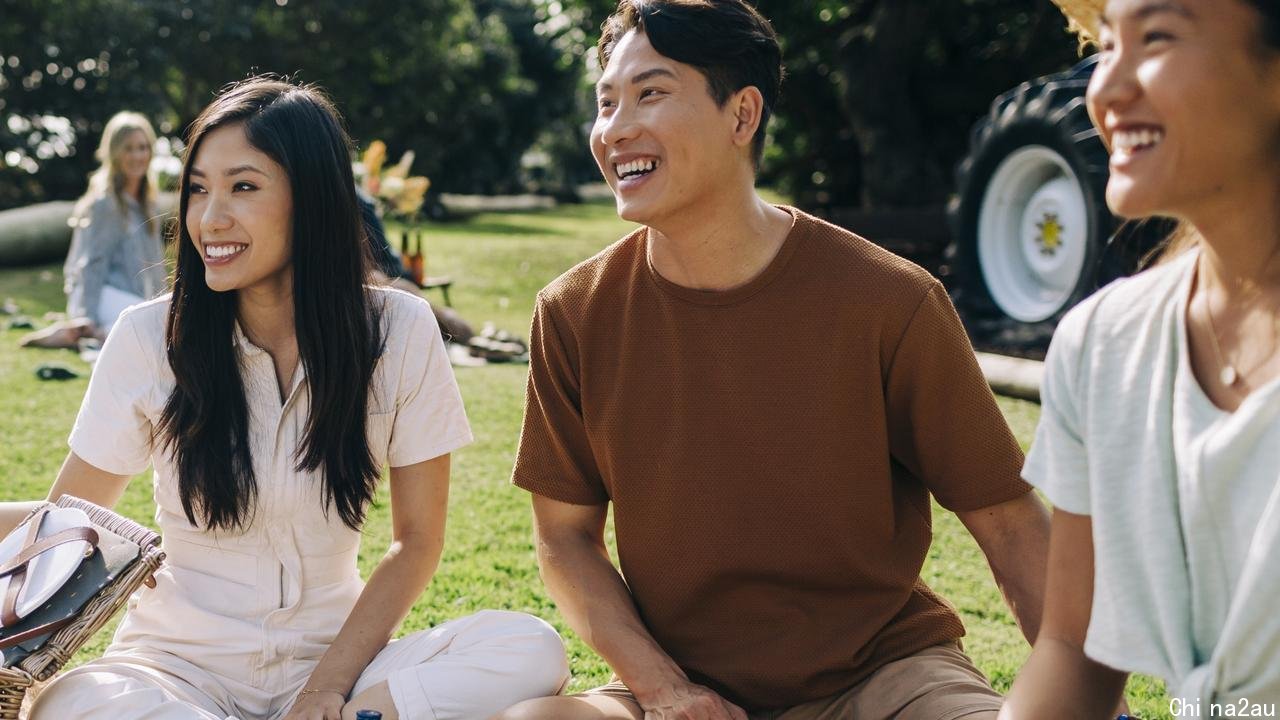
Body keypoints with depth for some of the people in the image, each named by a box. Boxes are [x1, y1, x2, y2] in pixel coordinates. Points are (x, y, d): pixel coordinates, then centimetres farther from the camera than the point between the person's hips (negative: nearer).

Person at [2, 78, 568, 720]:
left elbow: (417, 540, -1)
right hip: (183, 660, 0)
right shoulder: (149, 338, -8)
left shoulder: (400, 332, -6)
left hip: (331, 654, 0)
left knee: (531, 651, -25)